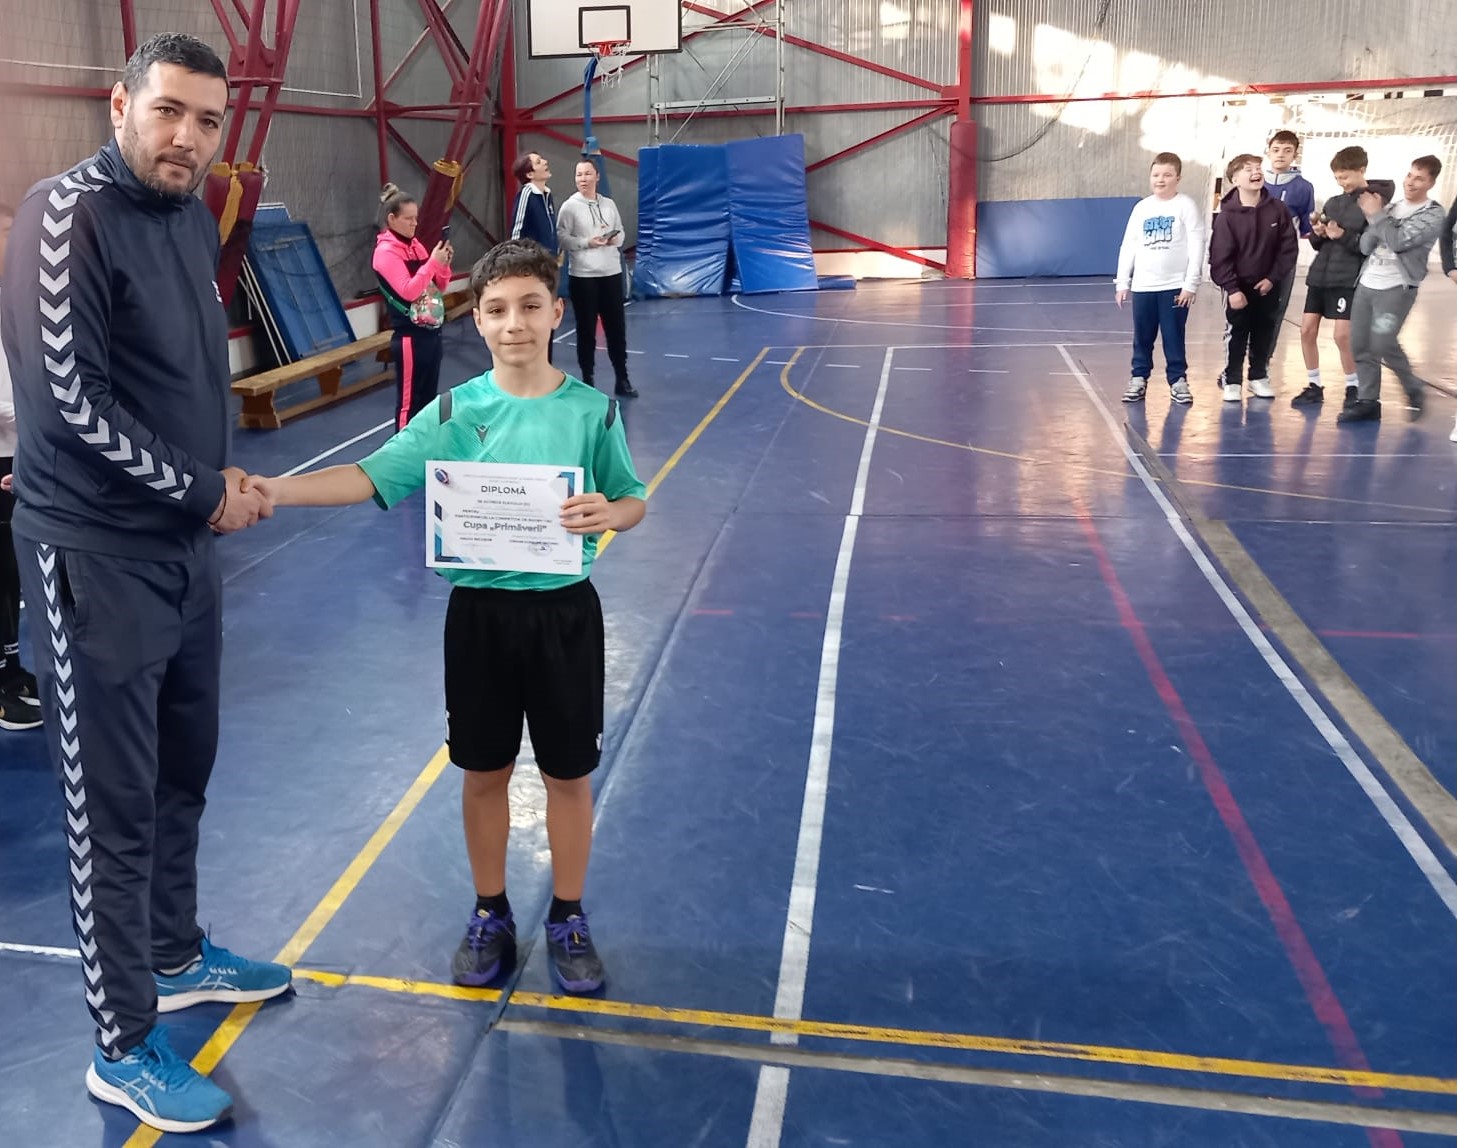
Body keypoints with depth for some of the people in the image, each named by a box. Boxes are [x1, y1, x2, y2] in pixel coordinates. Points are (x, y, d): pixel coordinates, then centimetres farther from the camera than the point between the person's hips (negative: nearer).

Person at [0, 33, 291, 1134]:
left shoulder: (193, 213, 9)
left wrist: (220, 476, 2)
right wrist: (202, 493, -13)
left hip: (187, 543, 8)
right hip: (98, 557, -8)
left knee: (184, 770, 20)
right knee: (114, 804, 2)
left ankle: (175, 953, 42)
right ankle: (125, 1048, 18)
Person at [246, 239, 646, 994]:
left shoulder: (592, 410, -4)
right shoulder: (453, 412, -4)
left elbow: (633, 500, 5)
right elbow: (371, 476, -13)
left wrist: (608, 513, -19)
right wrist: (275, 490, -27)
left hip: (563, 611, -1)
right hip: (479, 611, 1)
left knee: (568, 774, 10)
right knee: (484, 772, 13)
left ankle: (568, 921, 30)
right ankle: (490, 916, 33)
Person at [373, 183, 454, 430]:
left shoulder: (414, 244, 11)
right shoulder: (386, 251, -12)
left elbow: (439, 286, 14)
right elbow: (408, 291, -22)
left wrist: (443, 264, -4)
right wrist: (433, 262, -23)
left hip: (431, 331, 8)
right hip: (410, 337, -8)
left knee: (429, 397, 16)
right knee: (409, 400, -1)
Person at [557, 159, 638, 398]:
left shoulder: (609, 204, 8)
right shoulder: (569, 206, -4)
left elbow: (621, 232, 14)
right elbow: (561, 239, -9)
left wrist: (615, 239, -8)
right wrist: (587, 243, -19)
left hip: (612, 273, 4)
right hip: (583, 276, -4)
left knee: (617, 327, 6)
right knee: (586, 330, 3)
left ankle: (621, 380, 15)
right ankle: (587, 380, 14)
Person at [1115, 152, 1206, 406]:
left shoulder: (1186, 206, -3)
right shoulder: (1141, 207, 7)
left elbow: (1196, 247, -6)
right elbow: (1128, 246, 10)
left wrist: (1191, 284, -12)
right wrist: (1122, 282, 5)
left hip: (1175, 285, -3)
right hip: (1143, 285, 3)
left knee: (1174, 336, 3)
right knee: (1142, 337, 8)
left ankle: (1178, 380, 12)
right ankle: (1139, 378, 17)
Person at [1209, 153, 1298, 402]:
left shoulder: (1277, 210, -5)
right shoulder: (1227, 215, -13)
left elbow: (1288, 247, -2)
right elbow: (1220, 256, -14)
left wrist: (1273, 277, -8)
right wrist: (1231, 288, -18)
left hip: (1267, 285, 3)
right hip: (1239, 287, -3)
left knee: (1265, 335, 11)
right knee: (1235, 336, 2)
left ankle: (1260, 377, 25)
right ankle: (1231, 381, 13)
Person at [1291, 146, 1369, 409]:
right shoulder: (1332, 203, 13)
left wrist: (1344, 236, -21)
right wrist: (1317, 234, -5)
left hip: (1348, 279, -6)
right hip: (1319, 275, 6)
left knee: (1342, 335, -9)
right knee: (1307, 330, 3)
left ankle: (1353, 388, 9)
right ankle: (1314, 386, 15)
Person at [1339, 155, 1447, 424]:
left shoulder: (1433, 214, -4)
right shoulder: (1390, 208, 15)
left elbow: (1399, 242, -17)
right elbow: (1366, 247, 8)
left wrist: (1376, 214, -7)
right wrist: (1374, 216, -8)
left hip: (1397, 289, -6)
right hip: (1366, 285, 6)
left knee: (1382, 344, -16)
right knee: (1360, 346, 3)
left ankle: (1415, 389, 7)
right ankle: (1368, 402, 12)